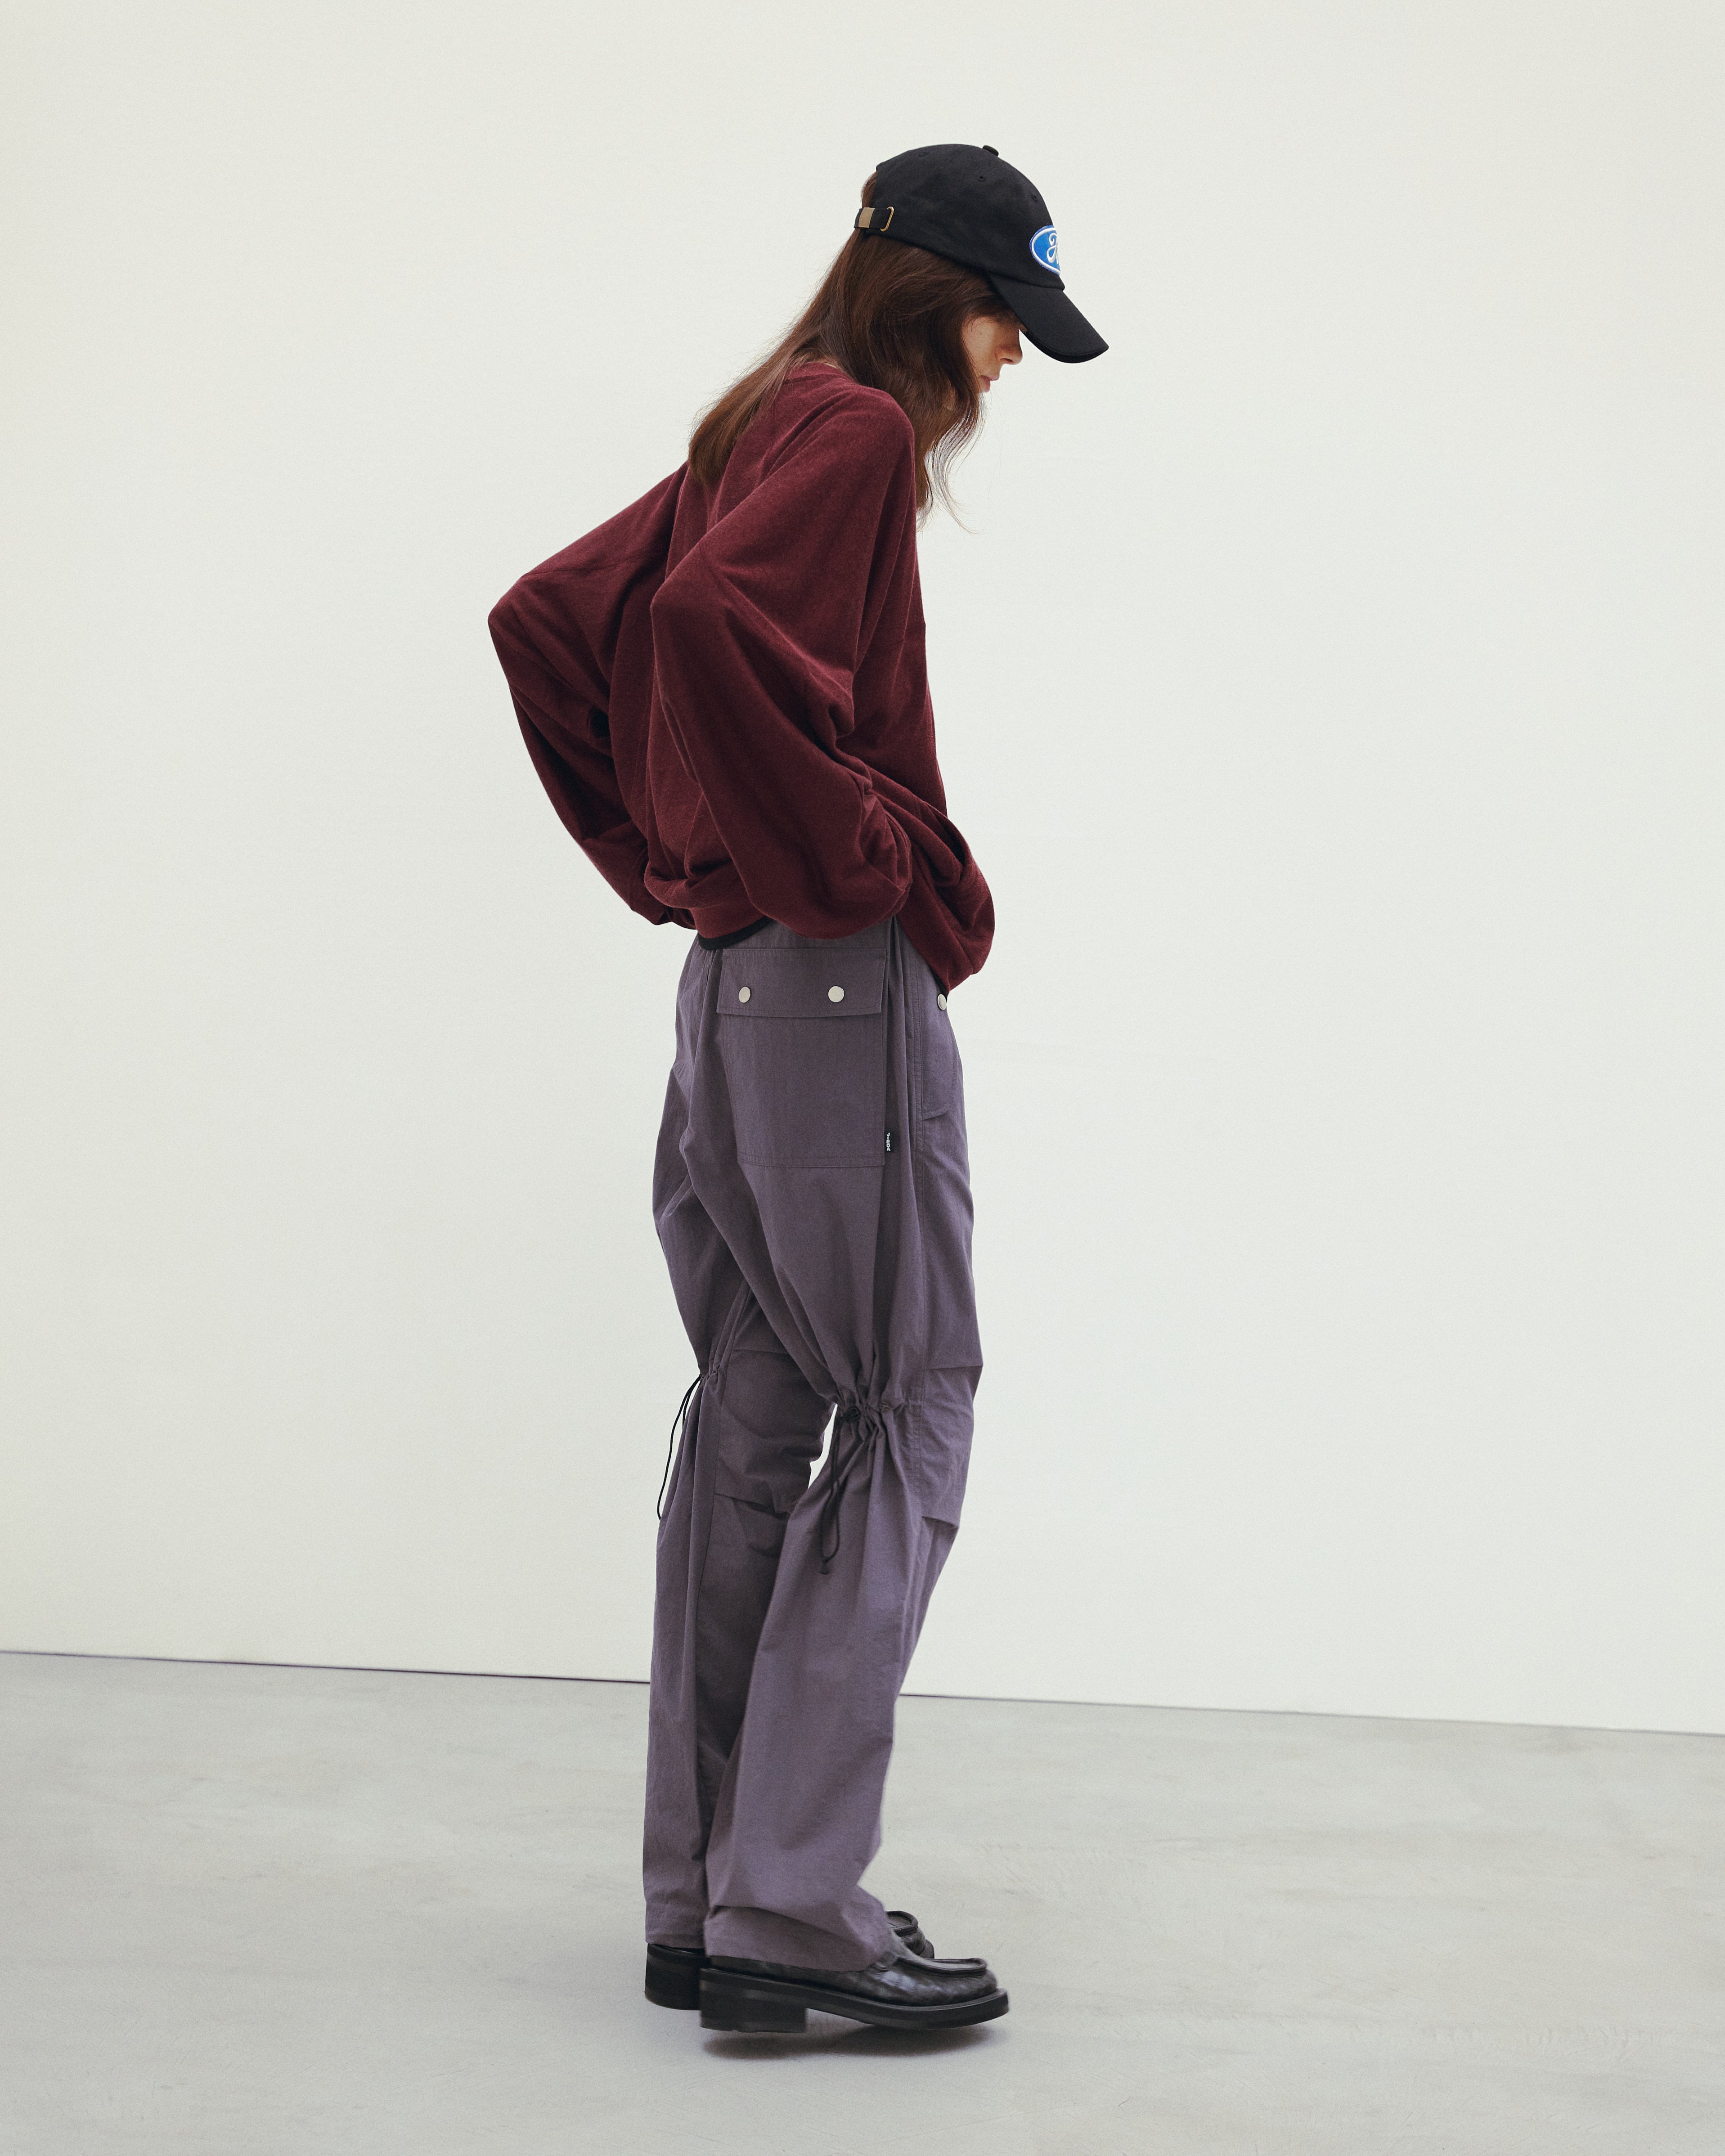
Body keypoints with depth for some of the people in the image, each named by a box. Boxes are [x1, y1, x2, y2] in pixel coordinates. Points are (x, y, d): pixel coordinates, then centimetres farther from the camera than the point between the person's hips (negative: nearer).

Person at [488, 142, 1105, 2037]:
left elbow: (548, 616, 22)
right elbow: (712, 614, -29)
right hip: (840, 979, -10)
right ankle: (791, 1906, -7)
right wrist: (853, 855, -18)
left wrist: (664, 858, 17)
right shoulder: (856, 429, -10)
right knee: (905, 1423, -5)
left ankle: (701, 1908, 14)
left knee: (752, 1428, 10)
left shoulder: (764, 432, 18)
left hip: (736, 970, 10)